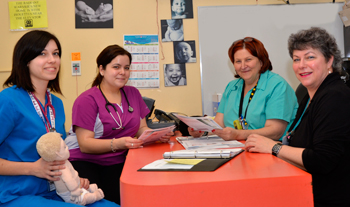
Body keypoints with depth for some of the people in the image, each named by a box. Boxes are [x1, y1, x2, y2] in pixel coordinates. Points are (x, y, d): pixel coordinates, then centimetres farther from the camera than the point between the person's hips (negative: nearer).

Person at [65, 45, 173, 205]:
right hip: (84, 162, -4)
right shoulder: (87, 100, -6)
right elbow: (85, 144, -14)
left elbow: (141, 128, 12)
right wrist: (118, 143, -29)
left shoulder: (133, 94, 13)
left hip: (116, 164, 4)